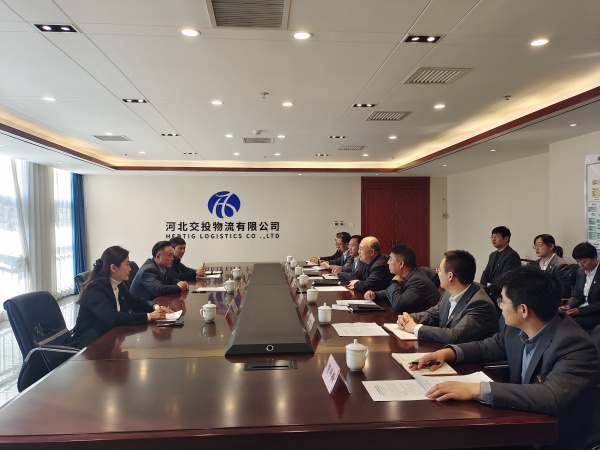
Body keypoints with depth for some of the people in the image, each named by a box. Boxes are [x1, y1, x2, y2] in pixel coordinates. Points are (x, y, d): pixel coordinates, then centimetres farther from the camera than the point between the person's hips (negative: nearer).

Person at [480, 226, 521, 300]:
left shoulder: (512, 256, -8)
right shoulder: (492, 255, 20)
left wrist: (488, 290, -21)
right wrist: (482, 287, -5)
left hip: (501, 294, -7)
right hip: (490, 292, 7)